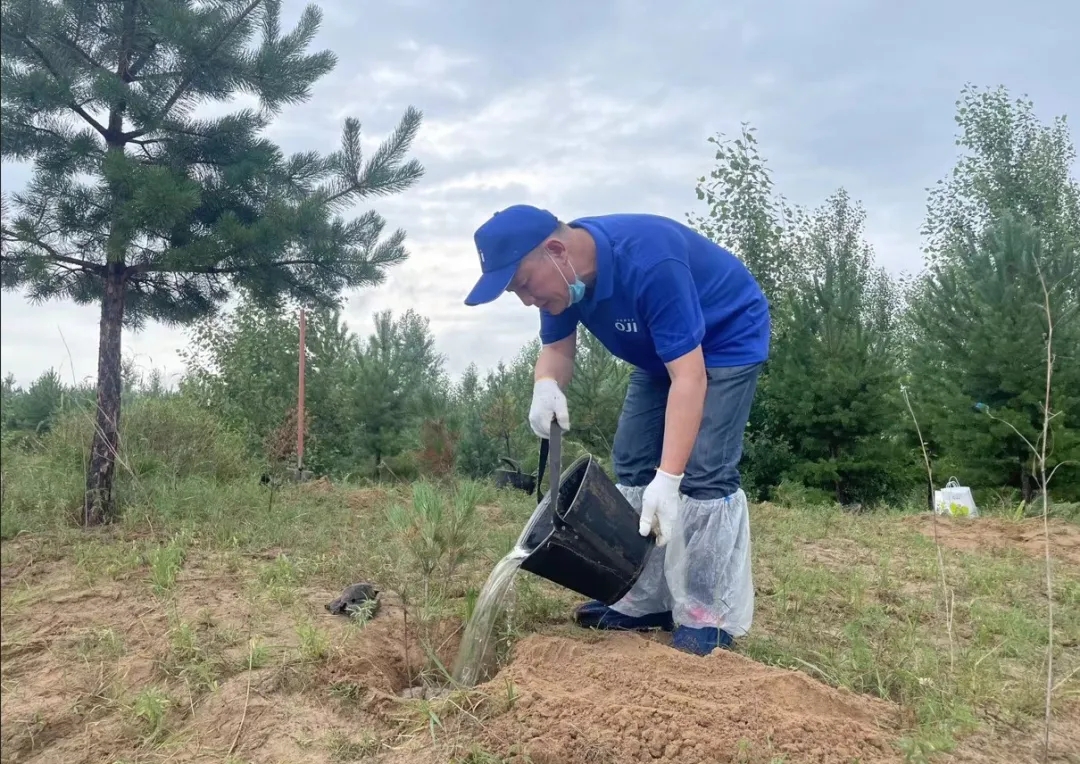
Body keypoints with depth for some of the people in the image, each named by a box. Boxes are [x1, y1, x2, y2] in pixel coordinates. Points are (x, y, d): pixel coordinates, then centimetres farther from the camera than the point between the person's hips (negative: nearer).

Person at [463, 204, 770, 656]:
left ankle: (712, 618, -8)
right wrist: (547, 387, -28)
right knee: (632, 465, 3)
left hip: (728, 340, -8)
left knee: (703, 474, -19)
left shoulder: (648, 262, -38)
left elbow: (689, 375, -40)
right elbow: (557, 348, -3)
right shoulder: (561, 273, -14)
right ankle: (644, 603, 10)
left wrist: (668, 478, -47)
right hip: (662, 351, 8)